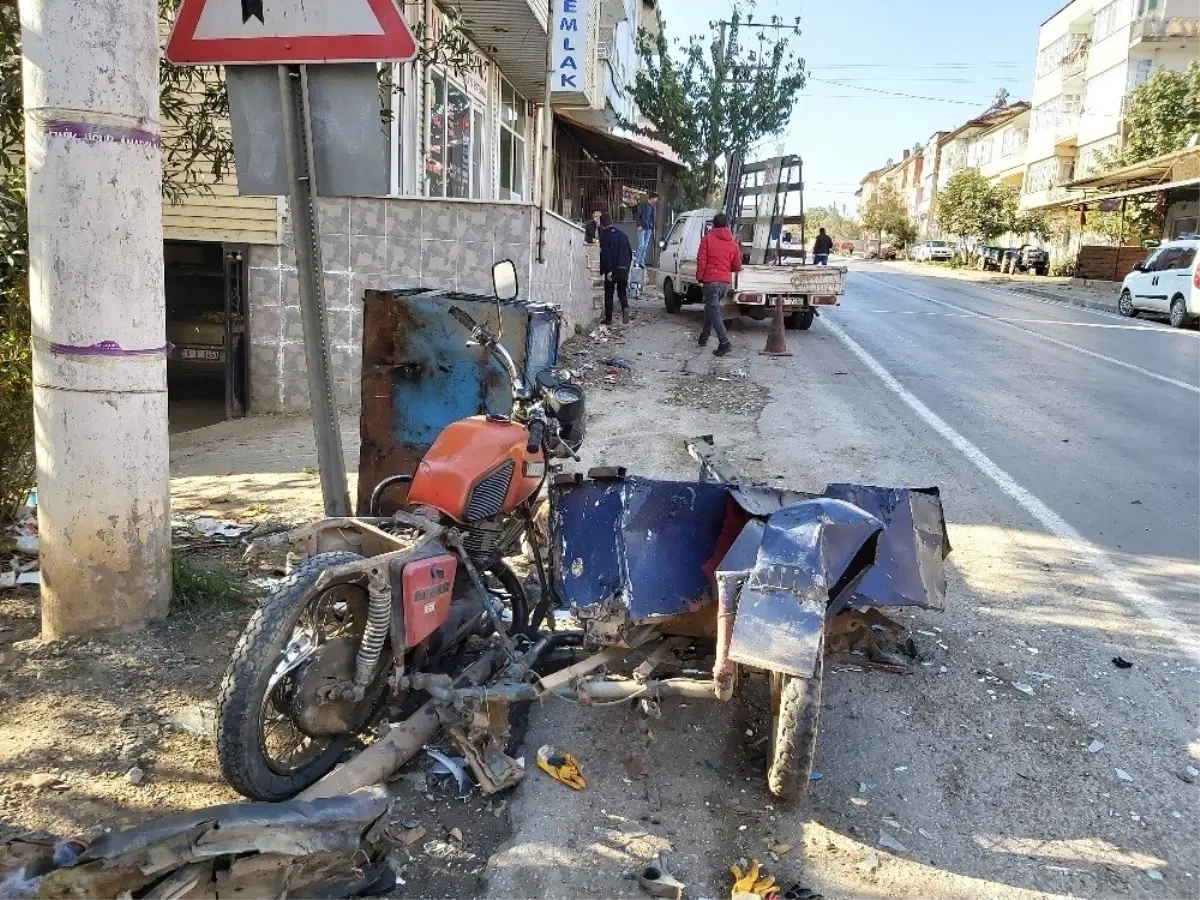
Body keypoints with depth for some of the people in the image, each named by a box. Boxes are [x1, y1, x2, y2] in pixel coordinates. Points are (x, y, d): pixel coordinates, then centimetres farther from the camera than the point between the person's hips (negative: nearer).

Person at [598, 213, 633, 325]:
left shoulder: (604, 236, -7)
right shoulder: (622, 234, 12)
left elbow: (605, 254, -16)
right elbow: (630, 252, 15)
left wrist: (608, 270, -17)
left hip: (612, 270, -4)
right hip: (623, 269, 5)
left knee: (609, 294, 6)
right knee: (622, 292, 12)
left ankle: (608, 319, 7)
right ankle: (625, 307, -16)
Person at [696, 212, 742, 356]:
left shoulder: (707, 239, -3)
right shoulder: (734, 244, 9)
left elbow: (701, 260, -8)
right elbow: (737, 266, 12)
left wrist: (699, 277, 3)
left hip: (711, 280, -5)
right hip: (726, 281, 5)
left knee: (714, 310, -8)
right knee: (711, 307, 23)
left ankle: (724, 342, -21)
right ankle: (704, 337, 33)